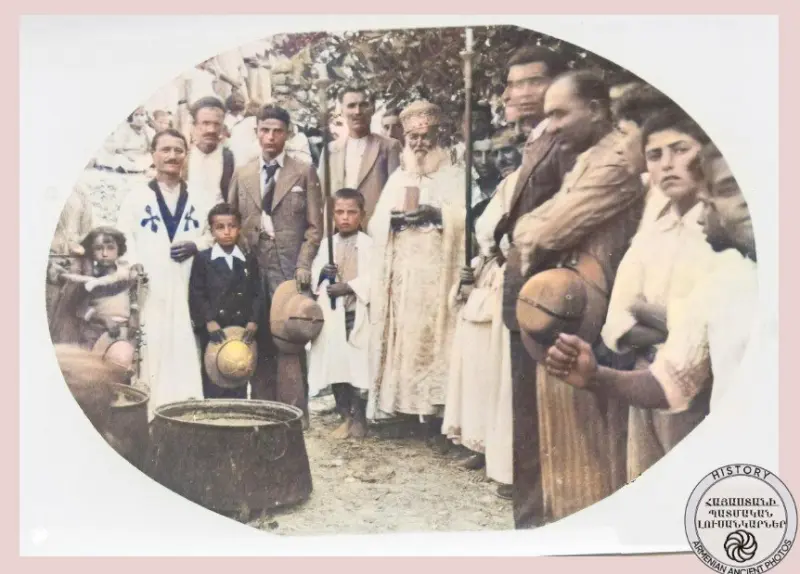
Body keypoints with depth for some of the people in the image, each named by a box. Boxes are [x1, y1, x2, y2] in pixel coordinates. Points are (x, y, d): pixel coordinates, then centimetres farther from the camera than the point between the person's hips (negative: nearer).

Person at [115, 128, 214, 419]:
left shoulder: (199, 201, 16)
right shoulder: (136, 197, 9)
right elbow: (122, 237, 2)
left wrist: (197, 245, -4)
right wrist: (133, 264, -15)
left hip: (188, 290, 2)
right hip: (148, 290, -2)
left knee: (186, 357, -1)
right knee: (150, 357, -4)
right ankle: (149, 417, 4)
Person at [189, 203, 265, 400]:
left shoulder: (249, 261, 11)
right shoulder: (202, 259, 2)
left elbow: (257, 294, 7)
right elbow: (196, 294, -3)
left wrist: (254, 321, -6)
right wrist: (209, 321, -14)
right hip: (213, 332, -2)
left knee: (239, 389, 8)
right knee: (214, 390, 2)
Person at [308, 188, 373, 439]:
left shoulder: (367, 243, -2)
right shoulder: (327, 243, 11)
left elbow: (372, 279, -11)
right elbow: (314, 274, 10)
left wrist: (348, 287, -18)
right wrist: (322, 273, -11)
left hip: (357, 313, -4)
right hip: (331, 313, 4)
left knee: (358, 367, -4)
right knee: (334, 365, 7)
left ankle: (359, 419, 10)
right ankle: (346, 417, 20)